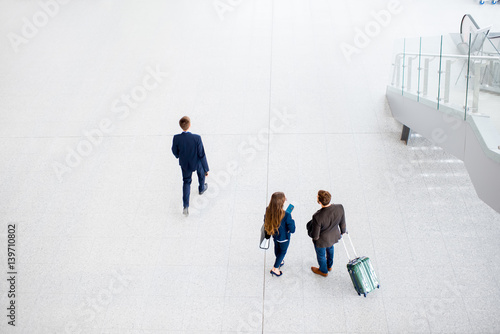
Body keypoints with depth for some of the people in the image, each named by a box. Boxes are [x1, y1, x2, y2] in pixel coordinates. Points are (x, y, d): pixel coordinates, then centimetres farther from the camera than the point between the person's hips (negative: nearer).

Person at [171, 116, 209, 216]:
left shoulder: (176, 138, -29)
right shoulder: (197, 138, -35)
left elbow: (175, 151, -8)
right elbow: (202, 155, -24)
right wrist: (206, 168, -9)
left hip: (184, 163, 2)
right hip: (196, 162, -1)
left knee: (186, 182, 24)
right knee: (201, 172, 34)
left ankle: (186, 206, 14)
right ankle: (202, 188, 62)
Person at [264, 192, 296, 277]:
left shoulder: (268, 211, -27)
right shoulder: (286, 215, -41)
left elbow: (266, 223, -7)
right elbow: (292, 230, -28)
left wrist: (268, 234, 12)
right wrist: (291, 220, -11)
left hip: (274, 235, 5)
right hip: (284, 237, -5)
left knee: (277, 248, 34)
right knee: (283, 251, 26)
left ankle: (280, 261, 61)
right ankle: (275, 269, 38)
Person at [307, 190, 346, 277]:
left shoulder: (317, 217, -42)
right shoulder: (340, 208, -29)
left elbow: (315, 236, -29)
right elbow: (342, 223, -9)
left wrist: (309, 232, -6)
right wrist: (343, 231, 14)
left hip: (322, 240, -5)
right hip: (334, 236, 5)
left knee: (321, 255, 29)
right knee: (330, 249, 38)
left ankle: (323, 271, 59)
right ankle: (329, 266, 67)